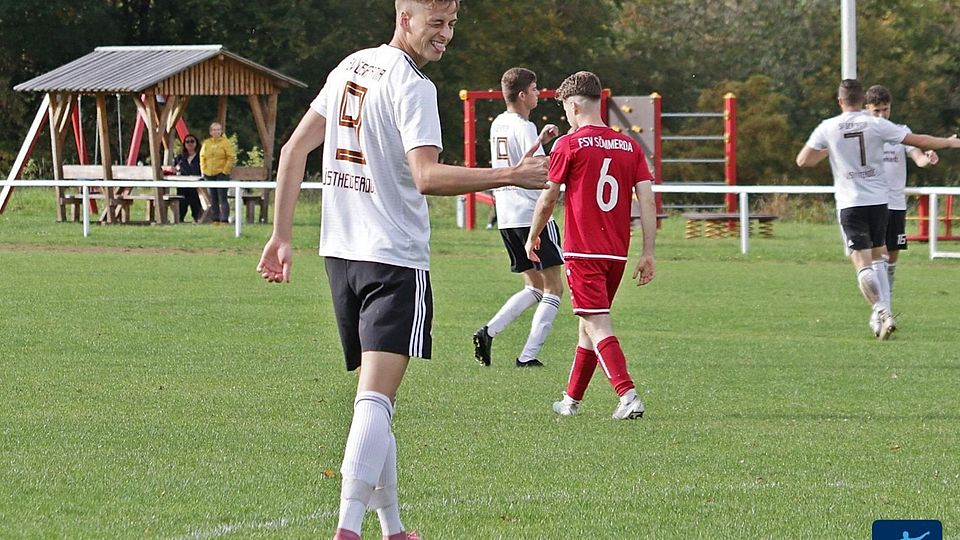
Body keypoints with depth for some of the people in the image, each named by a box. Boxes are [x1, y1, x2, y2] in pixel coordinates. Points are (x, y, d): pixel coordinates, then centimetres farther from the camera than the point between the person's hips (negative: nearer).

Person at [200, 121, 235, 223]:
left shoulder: (226, 143, -3)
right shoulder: (206, 143, 11)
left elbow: (231, 158, -5)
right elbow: (202, 157, 18)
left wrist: (225, 170, -11)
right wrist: (203, 170, 7)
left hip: (222, 174, -5)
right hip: (209, 175, 5)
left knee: (222, 198, -9)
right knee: (213, 199, 7)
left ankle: (224, 219, -9)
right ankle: (215, 219, 12)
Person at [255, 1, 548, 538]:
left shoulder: (349, 68, 12)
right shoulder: (412, 86, -13)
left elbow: (295, 149, 14)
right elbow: (427, 176, -24)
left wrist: (282, 236, 16)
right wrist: (509, 176, -22)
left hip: (340, 253, 8)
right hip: (395, 259, -8)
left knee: (375, 400, 15)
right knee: (376, 400, -15)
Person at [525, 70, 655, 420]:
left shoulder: (568, 145, -6)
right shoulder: (629, 147, 7)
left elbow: (548, 198, -1)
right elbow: (647, 200, 2)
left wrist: (533, 237, 16)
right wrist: (648, 253, 4)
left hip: (582, 252, -6)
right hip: (617, 253, 6)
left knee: (598, 325, -9)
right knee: (590, 322, 18)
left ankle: (628, 396, -25)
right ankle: (571, 400, 28)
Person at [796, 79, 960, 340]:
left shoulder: (828, 128, -3)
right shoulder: (876, 124, -3)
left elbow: (803, 160, -1)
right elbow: (918, 140, 0)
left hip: (849, 203, -2)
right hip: (879, 200, 2)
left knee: (863, 264, -7)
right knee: (877, 258, 19)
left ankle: (883, 313, -25)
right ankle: (885, 312, 14)